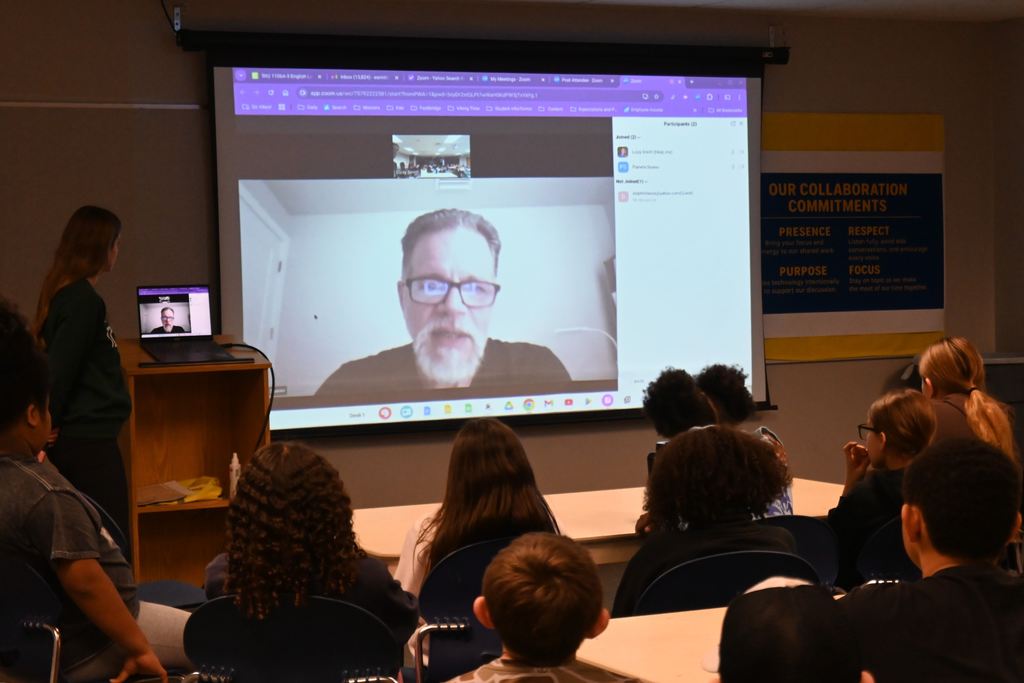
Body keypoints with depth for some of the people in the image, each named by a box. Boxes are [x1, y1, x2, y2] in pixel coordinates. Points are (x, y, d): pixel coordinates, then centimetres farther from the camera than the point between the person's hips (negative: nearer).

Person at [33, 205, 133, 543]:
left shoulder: (63, 293, 12)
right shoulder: (83, 300, -17)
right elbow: (60, 369, -20)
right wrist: (47, 428, -11)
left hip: (76, 436, 10)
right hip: (88, 439, -10)